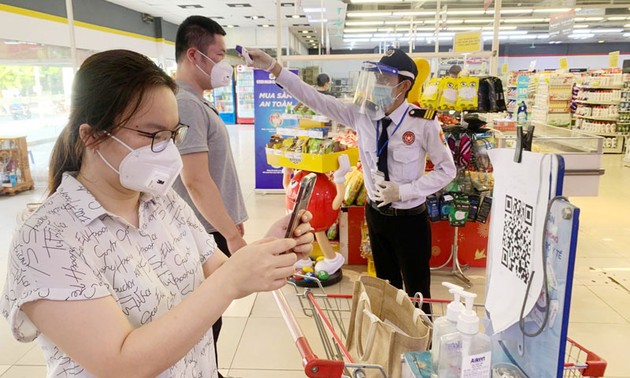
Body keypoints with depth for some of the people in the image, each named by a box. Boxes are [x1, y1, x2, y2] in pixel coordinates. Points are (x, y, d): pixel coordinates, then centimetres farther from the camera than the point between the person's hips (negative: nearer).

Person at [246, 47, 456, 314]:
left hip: (409, 219, -4)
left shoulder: (423, 122, -19)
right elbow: (316, 99, -12)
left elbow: (447, 169, -10)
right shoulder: (362, 114, -8)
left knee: (417, 294, 10)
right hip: (376, 214, 5)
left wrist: (403, 191, -20)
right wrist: (273, 68, -20)